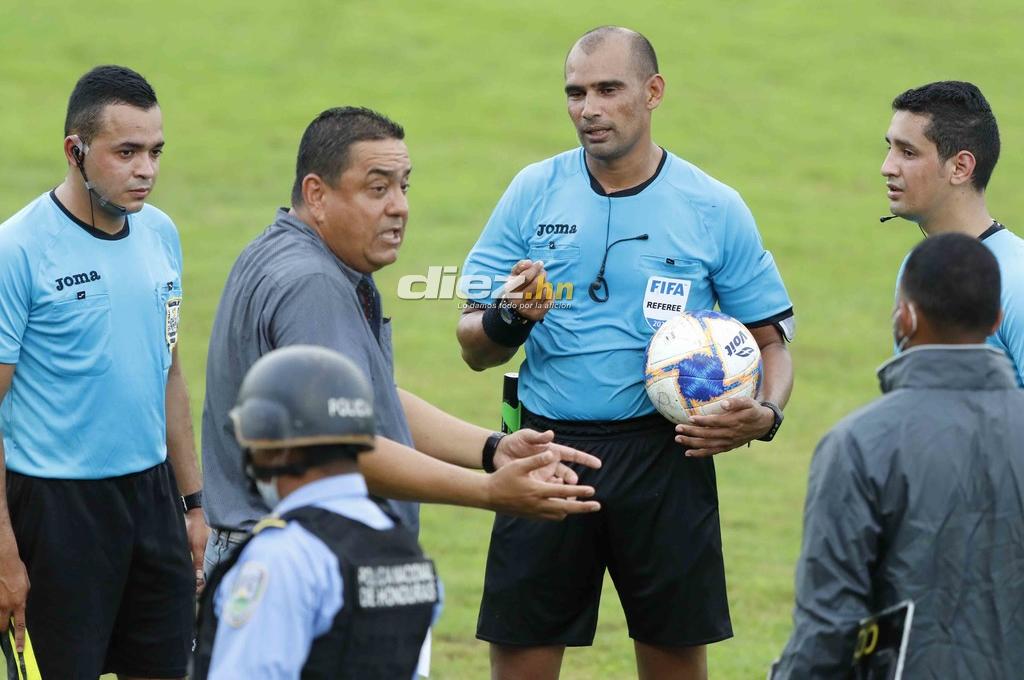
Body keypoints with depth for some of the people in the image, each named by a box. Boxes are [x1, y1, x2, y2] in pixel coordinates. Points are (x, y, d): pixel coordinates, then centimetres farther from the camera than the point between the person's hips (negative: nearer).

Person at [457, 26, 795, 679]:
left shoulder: (714, 208, 2)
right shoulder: (534, 192, 5)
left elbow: (771, 338, 8)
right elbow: (474, 347, 6)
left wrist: (764, 415, -13)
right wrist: (509, 319, -17)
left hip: (664, 456, -1)